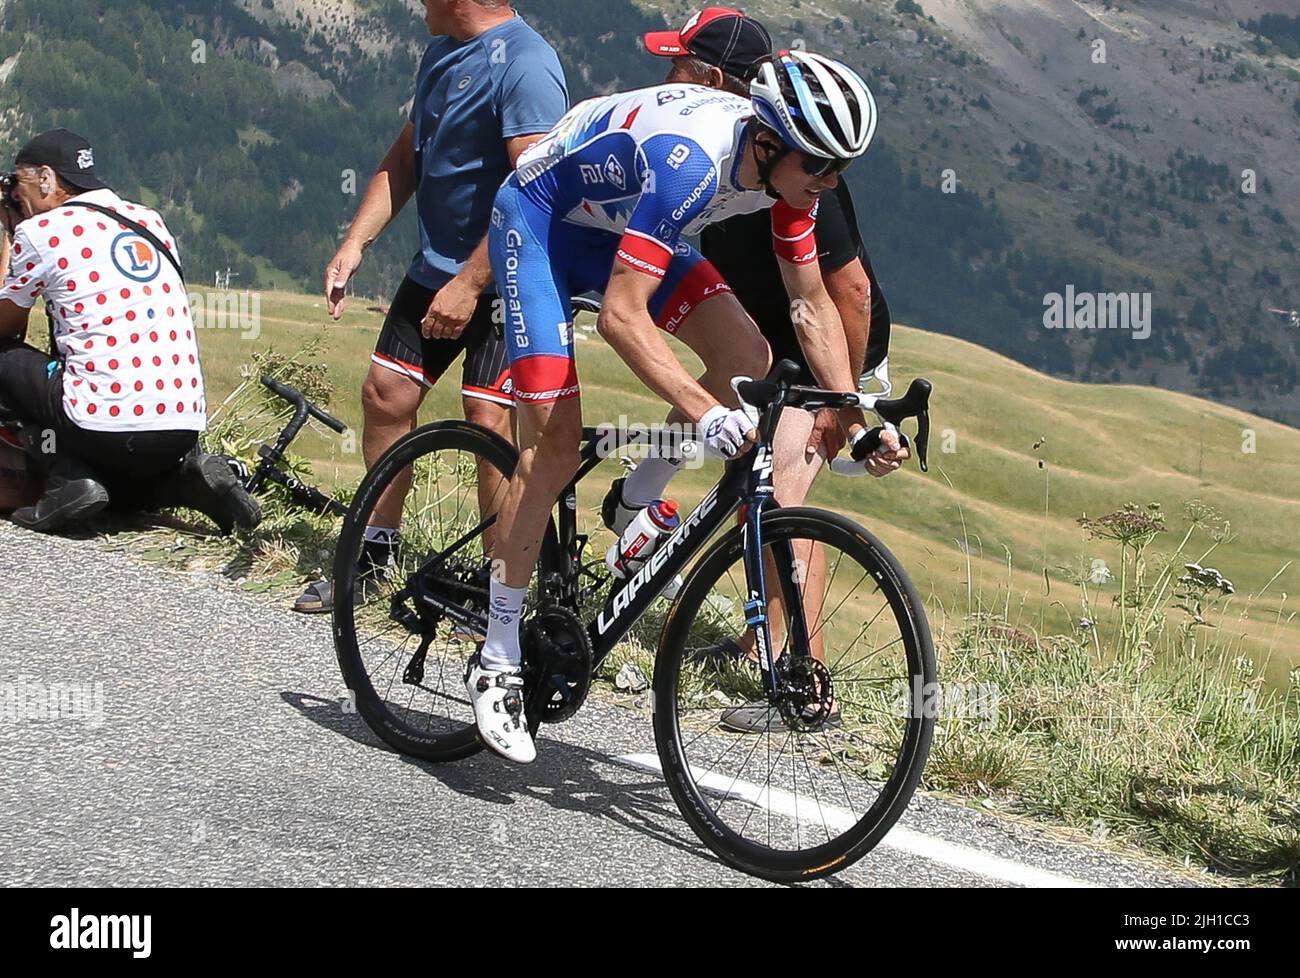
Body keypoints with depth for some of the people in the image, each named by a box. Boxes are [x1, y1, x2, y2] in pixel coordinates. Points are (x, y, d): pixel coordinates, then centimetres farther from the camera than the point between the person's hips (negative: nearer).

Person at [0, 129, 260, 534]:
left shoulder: (41, 231, -2)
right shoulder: (149, 220, 16)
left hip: (107, 431, -7)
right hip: (185, 428, 7)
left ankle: (70, 478, -2)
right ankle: (188, 476, 6)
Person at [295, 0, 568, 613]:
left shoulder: (524, 65, -20)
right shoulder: (441, 53, 10)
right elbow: (405, 158, 17)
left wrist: (469, 284, -27)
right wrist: (354, 244, 7)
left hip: (500, 279, -9)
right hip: (436, 264, 9)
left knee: (489, 420, -13)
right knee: (385, 394, 10)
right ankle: (376, 550, 24)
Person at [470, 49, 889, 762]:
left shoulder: (786, 166, -15)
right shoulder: (692, 161, -38)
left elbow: (813, 306, -3)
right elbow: (621, 316, -42)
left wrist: (856, 421, -10)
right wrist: (705, 413, -49)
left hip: (619, 223, 7)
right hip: (539, 218, -7)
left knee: (747, 357, -14)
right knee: (554, 449, -13)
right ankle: (496, 662, -3)